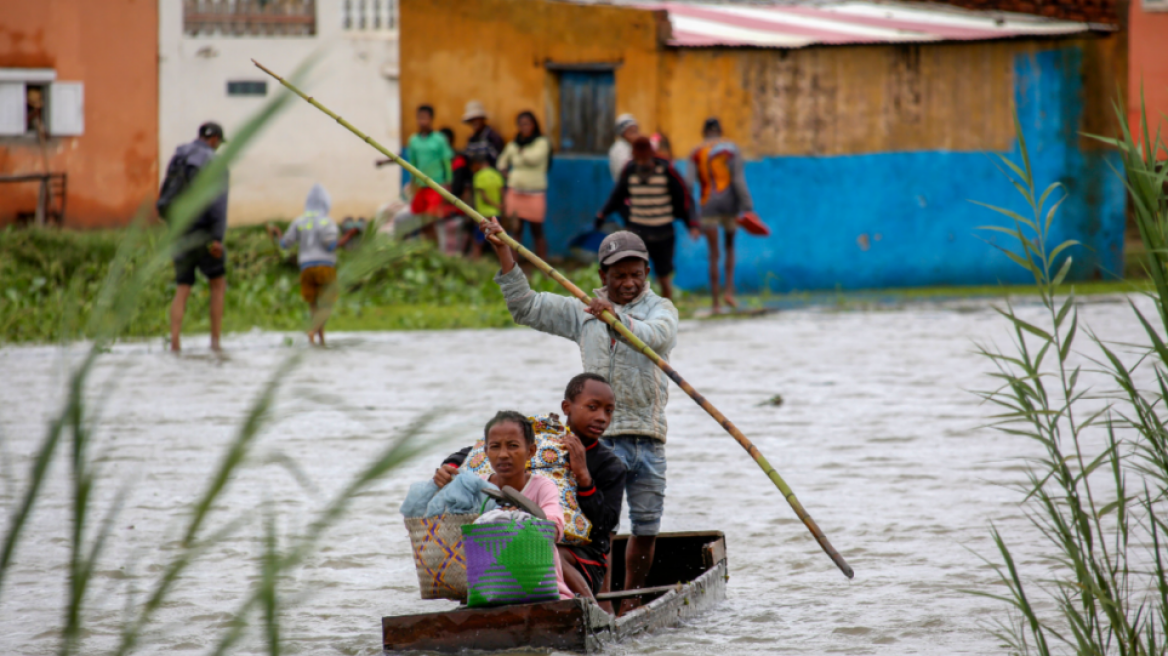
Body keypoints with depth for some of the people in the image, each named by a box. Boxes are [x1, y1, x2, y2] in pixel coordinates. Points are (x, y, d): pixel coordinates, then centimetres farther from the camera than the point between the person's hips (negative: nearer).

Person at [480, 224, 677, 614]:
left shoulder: (660, 309, 8)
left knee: (646, 528, 6)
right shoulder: (582, 313, 14)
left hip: (649, 438, 0)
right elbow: (525, 307, 13)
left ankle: (631, 600, 22)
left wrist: (618, 318, -33)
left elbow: (655, 337, -15)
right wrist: (504, 254, 6)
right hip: (601, 436, 0)